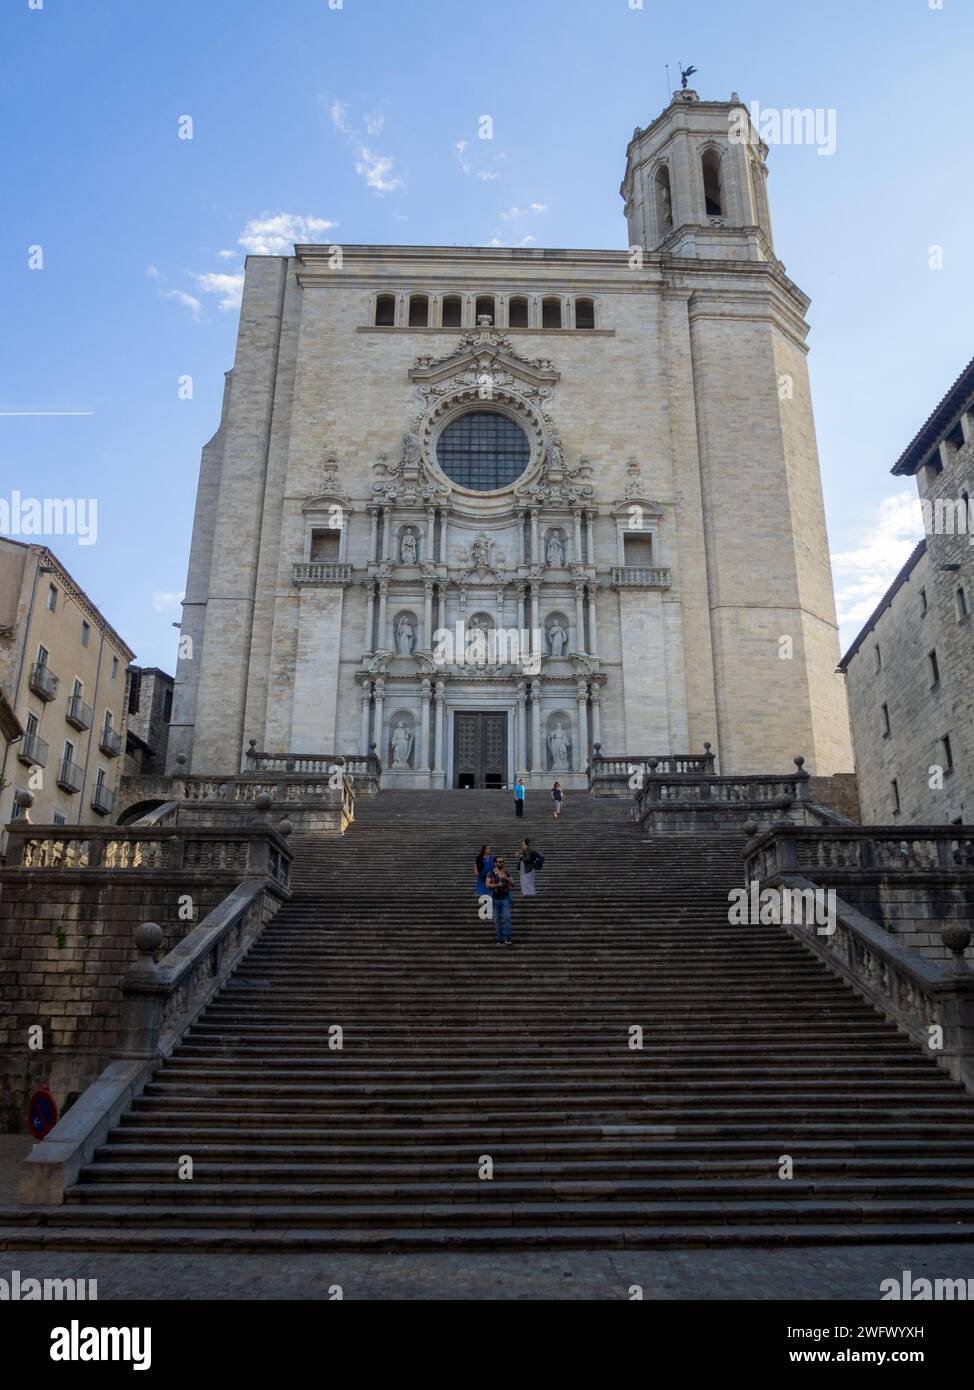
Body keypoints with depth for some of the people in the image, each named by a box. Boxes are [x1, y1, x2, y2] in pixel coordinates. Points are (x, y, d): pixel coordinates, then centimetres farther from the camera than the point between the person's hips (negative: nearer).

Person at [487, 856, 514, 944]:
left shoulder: (506, 873, 9)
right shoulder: (491, 873, 1)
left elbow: (512, 885, 7)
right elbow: (488, 885, -8)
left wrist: (507, 879, -10)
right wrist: (498, 885, -16)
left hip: (505, 898, 1)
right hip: (495, 899, -1)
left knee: (507, 917, -12)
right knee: (497, 920, 3)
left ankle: (507, 939, -12)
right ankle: (500, 939, 12)